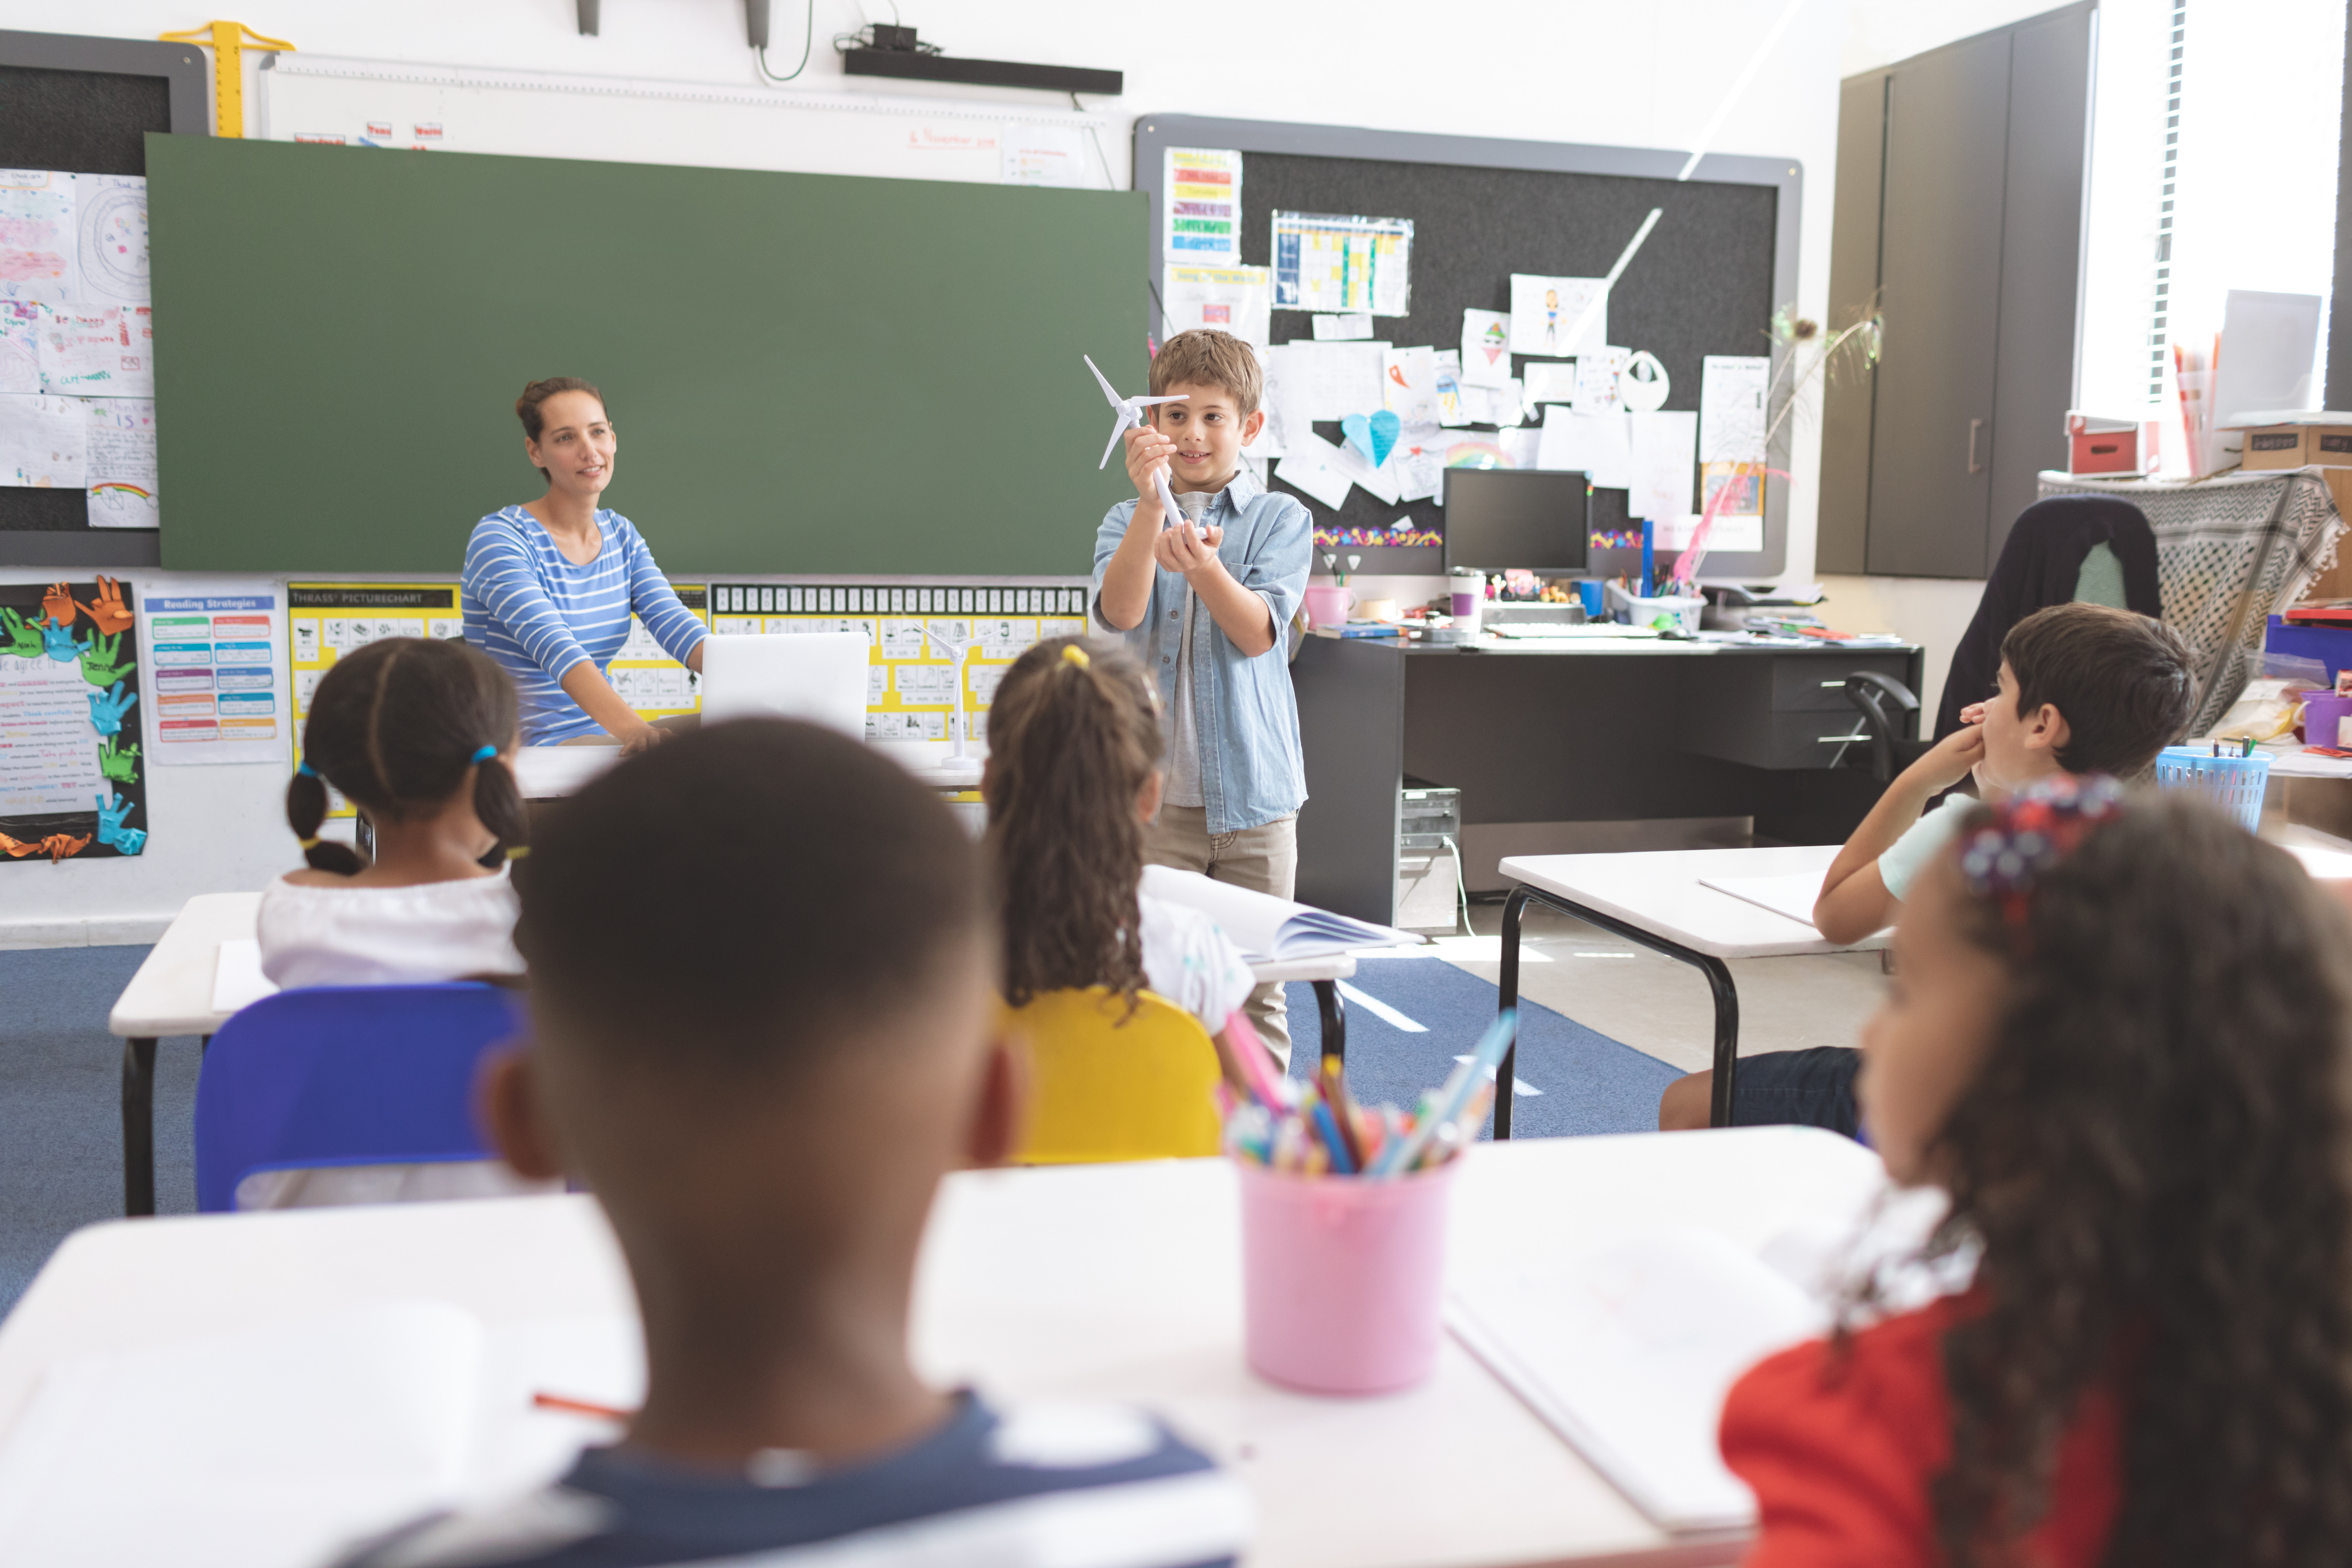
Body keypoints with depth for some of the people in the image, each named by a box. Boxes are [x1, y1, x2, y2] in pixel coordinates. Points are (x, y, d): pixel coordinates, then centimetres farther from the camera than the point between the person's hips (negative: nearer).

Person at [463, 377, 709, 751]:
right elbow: (555, 648, -28)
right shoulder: (499, 538, -12)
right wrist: (633, 728, -45)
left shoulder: (621, 534, 10)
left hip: (606, 734, 7)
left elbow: (675, 625, -3)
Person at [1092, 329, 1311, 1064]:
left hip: (1253, 789, 0)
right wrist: (1151, 502, -25)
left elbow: (1259, 632, -11)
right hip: (1155, 790, 0)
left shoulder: (1282, 519, 3)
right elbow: (1120, 612, -14)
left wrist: (1204, 566, -29)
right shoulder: (1128, 520, 6)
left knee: (1255, 988, 7)